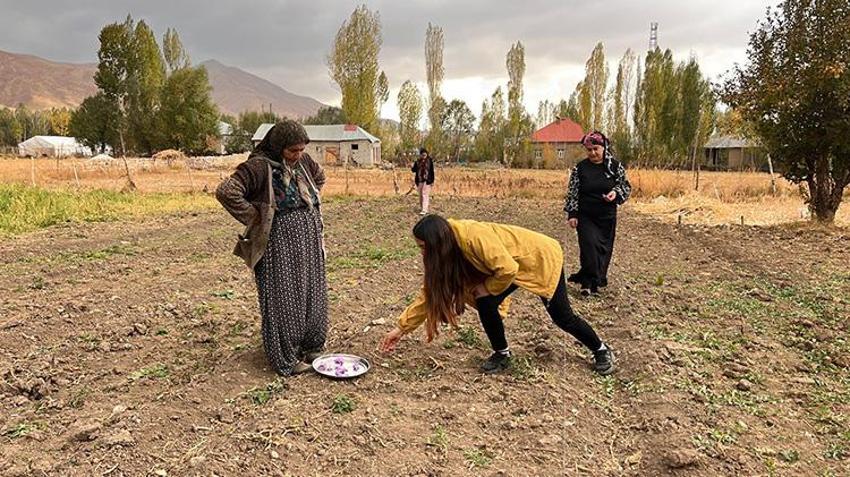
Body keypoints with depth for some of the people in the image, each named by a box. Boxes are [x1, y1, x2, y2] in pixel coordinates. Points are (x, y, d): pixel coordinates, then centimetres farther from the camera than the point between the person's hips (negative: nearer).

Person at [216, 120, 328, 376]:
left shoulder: (303, 162, 4)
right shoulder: (259, 166, -17)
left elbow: (320, 177, 26)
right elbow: (225, 191, -25)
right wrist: (255, 219, -17)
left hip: (309, 240, 7)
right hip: (280, 243, -7)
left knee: (311, 294, 15)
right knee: (283, 300, 1)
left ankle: (310, 346, 32)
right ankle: (285, 358, 13)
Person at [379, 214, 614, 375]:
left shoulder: (475, 238, -37)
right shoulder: (447, 251, -12)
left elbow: (508, 269, -36)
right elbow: (430, 292, -6)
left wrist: (487, 288, -18)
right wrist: (402, 327, -7)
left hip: (543, 257, -6)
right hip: (516, 265, 6)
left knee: (562, 317, 6)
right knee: (486, 304, -14)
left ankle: (601, 350, 33)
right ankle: (502, 354, 9)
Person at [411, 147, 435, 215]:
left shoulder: (430, 161, -1)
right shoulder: (417, 162, 5)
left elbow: (432, 171, 1)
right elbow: (414, 170, 3)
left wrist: (432, 181, -1)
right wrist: (412, 168, -21)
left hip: (427, 181, -4)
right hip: (419, 181, 4)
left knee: (425, 195, -11)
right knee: (420, 195, 12)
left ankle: (424, 210, -15)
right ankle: (421, 208, 25)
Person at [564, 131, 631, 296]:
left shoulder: (615, 166, -1)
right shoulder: (580, 168, -3)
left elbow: (626, 186, 5)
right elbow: (573, 192, 0)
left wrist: (616, 193, -17)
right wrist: (572, 214, -5)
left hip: (607, 216, 2)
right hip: (586, 216, -2)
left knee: (604, 248, 7)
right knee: (590, 245, -12)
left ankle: (591, 278, 23)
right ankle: (589, 282, -4)